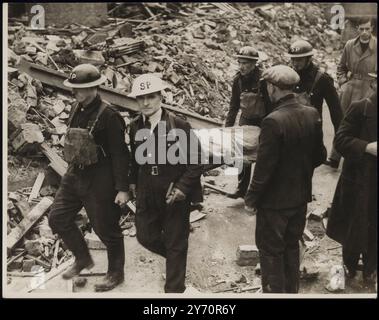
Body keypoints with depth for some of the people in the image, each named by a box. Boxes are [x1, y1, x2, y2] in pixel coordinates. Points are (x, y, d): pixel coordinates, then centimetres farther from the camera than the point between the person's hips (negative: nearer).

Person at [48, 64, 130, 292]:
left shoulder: (108, 115, -18)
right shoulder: (77, 110, 6)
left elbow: (120, 154, -18)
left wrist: (122, 188, -18)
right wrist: (72, 170, 19)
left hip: (100, 181, -8)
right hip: (75, 176, 8)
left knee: (106, 228, 6)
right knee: (58, 218, 12)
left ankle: (116, 274, 28)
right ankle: (83, 259, 33)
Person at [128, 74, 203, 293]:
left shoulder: (179, 126, -16)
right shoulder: (136, 127, -1)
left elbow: (195, 161, -13)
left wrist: (182, 188, -20)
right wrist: (133, 181, 9)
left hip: (175, 195, -4)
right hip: (146, 195, 5)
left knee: (176, 245, 9)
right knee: (146, 237, 14)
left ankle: (174, 290, 28)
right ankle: (175, 256, 44)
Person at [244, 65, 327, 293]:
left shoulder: (273, 121, -25)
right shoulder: (312, 115, -5)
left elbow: (265, 167, -22)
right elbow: (320, 156, 4)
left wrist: (251, 199, -10)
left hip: (275, 200, -7)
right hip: (301, 196, 7)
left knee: (271, 252, 11)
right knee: (292, 246, 23)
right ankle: (292, 291, 39)